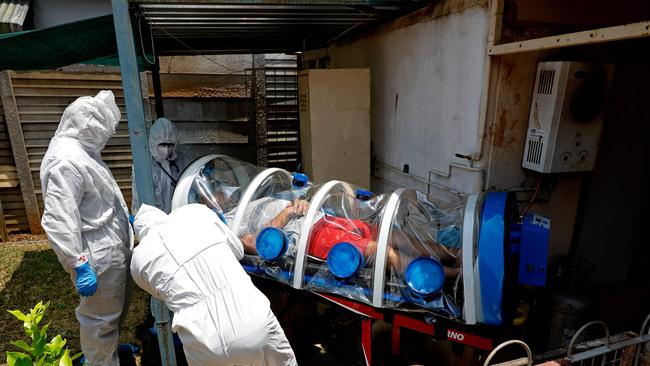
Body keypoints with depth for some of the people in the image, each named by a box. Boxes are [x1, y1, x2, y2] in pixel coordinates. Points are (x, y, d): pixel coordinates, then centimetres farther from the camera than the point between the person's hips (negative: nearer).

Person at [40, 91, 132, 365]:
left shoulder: (82, 150, 9)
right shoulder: (66, 161, -24)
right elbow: (58, 221, -28)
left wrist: (125, 221, 27)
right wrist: (80, 265, -26)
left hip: (113, 249, 10)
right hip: (98, 259, -10)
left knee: (116, 310, 27)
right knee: (100, 318, 9)